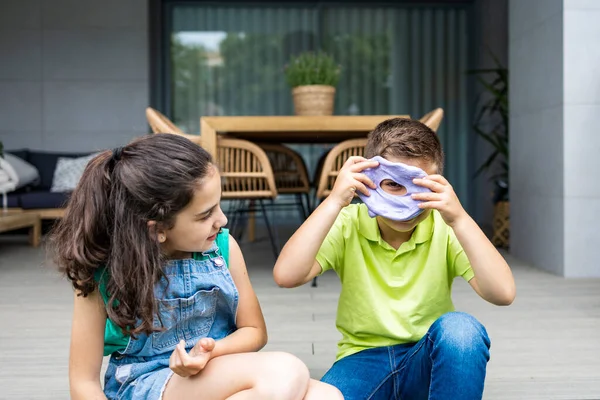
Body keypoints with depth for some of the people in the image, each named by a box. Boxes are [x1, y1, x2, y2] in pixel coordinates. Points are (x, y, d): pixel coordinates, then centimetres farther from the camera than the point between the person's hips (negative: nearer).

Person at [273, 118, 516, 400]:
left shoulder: (445, 229, -9)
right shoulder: (348, 225, -8)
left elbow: (503, 294, -22)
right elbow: (286, 276, -24)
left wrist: (459, 219, -31)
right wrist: (334, 202, -27)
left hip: (429, 361, 1)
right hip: (363, 358, 0)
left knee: (460, 329, -32)